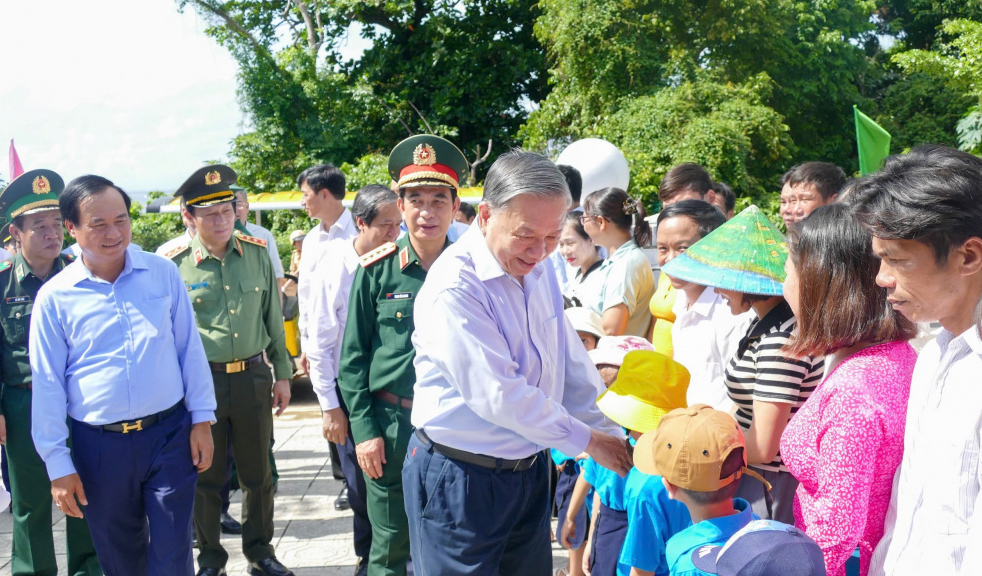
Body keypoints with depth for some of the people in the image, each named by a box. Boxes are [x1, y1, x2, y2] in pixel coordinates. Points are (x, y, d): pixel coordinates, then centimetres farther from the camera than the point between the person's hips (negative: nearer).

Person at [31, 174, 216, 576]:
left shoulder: (163, 274, -1)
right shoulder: (54, 296, -4)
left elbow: (190, 349, 4)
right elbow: (47, 384, -1)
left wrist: (202, 419, 1)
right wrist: (58, 464, -2)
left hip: (169, 433, 0)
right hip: (99, 445, 0)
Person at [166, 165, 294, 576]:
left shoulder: (257, 253, 2)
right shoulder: (174, 264, -6)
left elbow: (273, 317, 9)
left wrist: (282, 373, 9)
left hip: (253, 377, 2)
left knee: (257, 474, 13)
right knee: (206, 477, 12)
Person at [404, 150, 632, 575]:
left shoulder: (538, 272, 3)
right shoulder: (455, 285, -22)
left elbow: (571, 366, 10)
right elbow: (499, 396, -25)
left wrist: (614, 439, 5)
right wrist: (587, 440, -15)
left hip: (529, 471, 7)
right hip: (461, 480, -7)